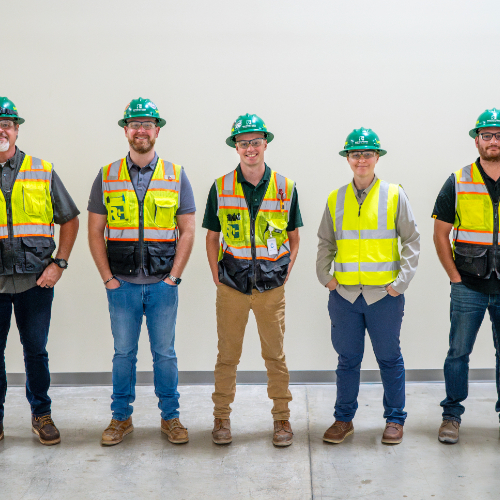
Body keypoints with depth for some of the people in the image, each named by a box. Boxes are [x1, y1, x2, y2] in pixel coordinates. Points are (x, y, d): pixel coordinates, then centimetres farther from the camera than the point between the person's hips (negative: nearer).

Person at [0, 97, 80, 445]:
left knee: (36, 351, 8)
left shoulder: (42, 172, 5)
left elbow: (70, 220, 9)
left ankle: (41, 414, 24)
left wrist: (59, 264, -1)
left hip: (35, 280, 0)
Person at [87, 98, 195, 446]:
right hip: (122, 284, 1)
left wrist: (173, 277, -5)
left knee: (165, 353, 8)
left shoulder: (176, 176, 3)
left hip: (163, 284, 0)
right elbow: (95, 232, 4)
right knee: (124, 353, 10)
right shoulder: (107, 177, 4)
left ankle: (170, 417, 21)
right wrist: (108, 278, -3)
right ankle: (121, 418, 23)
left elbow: (187, 231, 2)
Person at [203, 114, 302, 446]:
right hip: (231, 285, 0)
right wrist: (216, 276, 1)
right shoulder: (220, 187, 2)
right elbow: (212, 237, 8)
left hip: (271, 286, 0)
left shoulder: (285, 187, 3)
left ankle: (282, 418, 18)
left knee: (275, 355, 6)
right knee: (227, 355, 6)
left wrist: (286, 274, 1)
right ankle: (222, 418, 18)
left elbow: (294, 236, 10)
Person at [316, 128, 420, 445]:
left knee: (389, 358, 7)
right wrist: (325, 276, 4)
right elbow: (326, 242, 16)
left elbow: (412, 240, 3)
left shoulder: (394, 195, 2)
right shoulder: (336, 199, 8)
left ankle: (395, 420, 22)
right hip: (344, 294, 2)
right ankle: (344, 419, 21)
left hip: (384, 294, -2)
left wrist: (402, 281, -5)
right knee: (347, 359, 9)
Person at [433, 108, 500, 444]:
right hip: (469, 287, -1)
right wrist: (454, 276, -3)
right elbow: (441, 233, 4)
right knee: (458, 352, 3)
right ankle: (452, 415, 15)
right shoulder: (458, 183, 1)